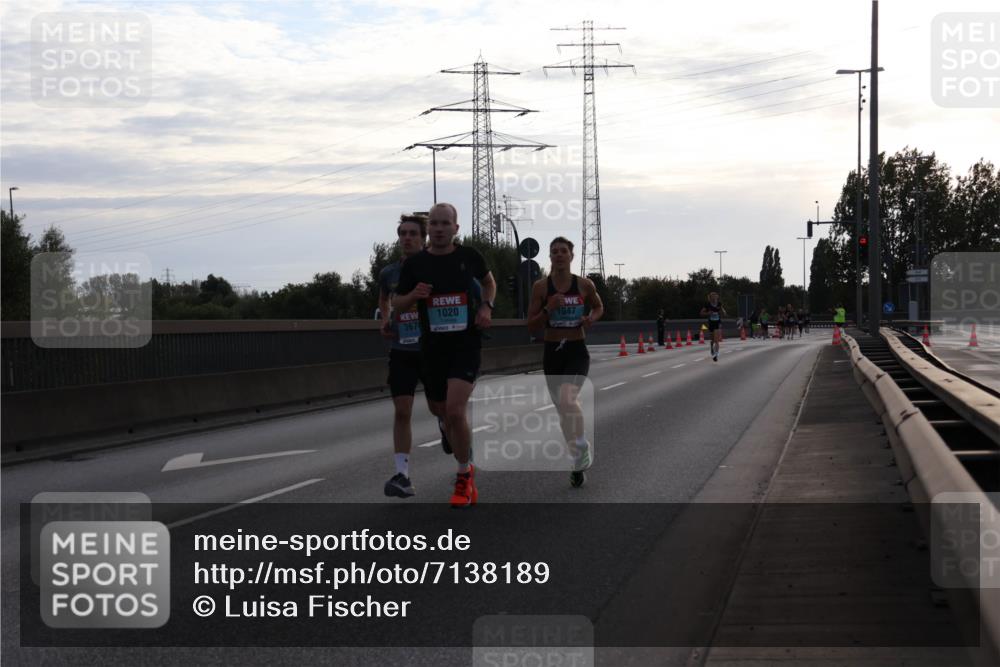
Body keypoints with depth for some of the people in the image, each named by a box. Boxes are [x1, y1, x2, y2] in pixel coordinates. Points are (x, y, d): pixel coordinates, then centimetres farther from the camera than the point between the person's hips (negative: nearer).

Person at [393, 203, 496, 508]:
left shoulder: (469, 256, -1)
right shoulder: (414, 263, -1)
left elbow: (488, 281, 20)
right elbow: (397, 303, 10)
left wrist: (486, 306, 1)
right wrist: (413, 296, -12)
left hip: (466, 344, -3)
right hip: (432, 346, 3)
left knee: (455, 411, -19)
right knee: (441, 412, 13)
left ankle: (464, 477, -3)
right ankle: (466, 467, 38)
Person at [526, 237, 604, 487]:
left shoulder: (585, 285, -2)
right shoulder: (541, 287, -2)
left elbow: (599, 307, 16)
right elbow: (531, 324, -1)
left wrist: (591, 318, -5)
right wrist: (548, 309, -17)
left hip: (577, 351, -3)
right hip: (552, 351, 3)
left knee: (567, 398, -28)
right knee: (563, 409, 10)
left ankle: (582, 448, -10)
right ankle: (579, 463, 26)